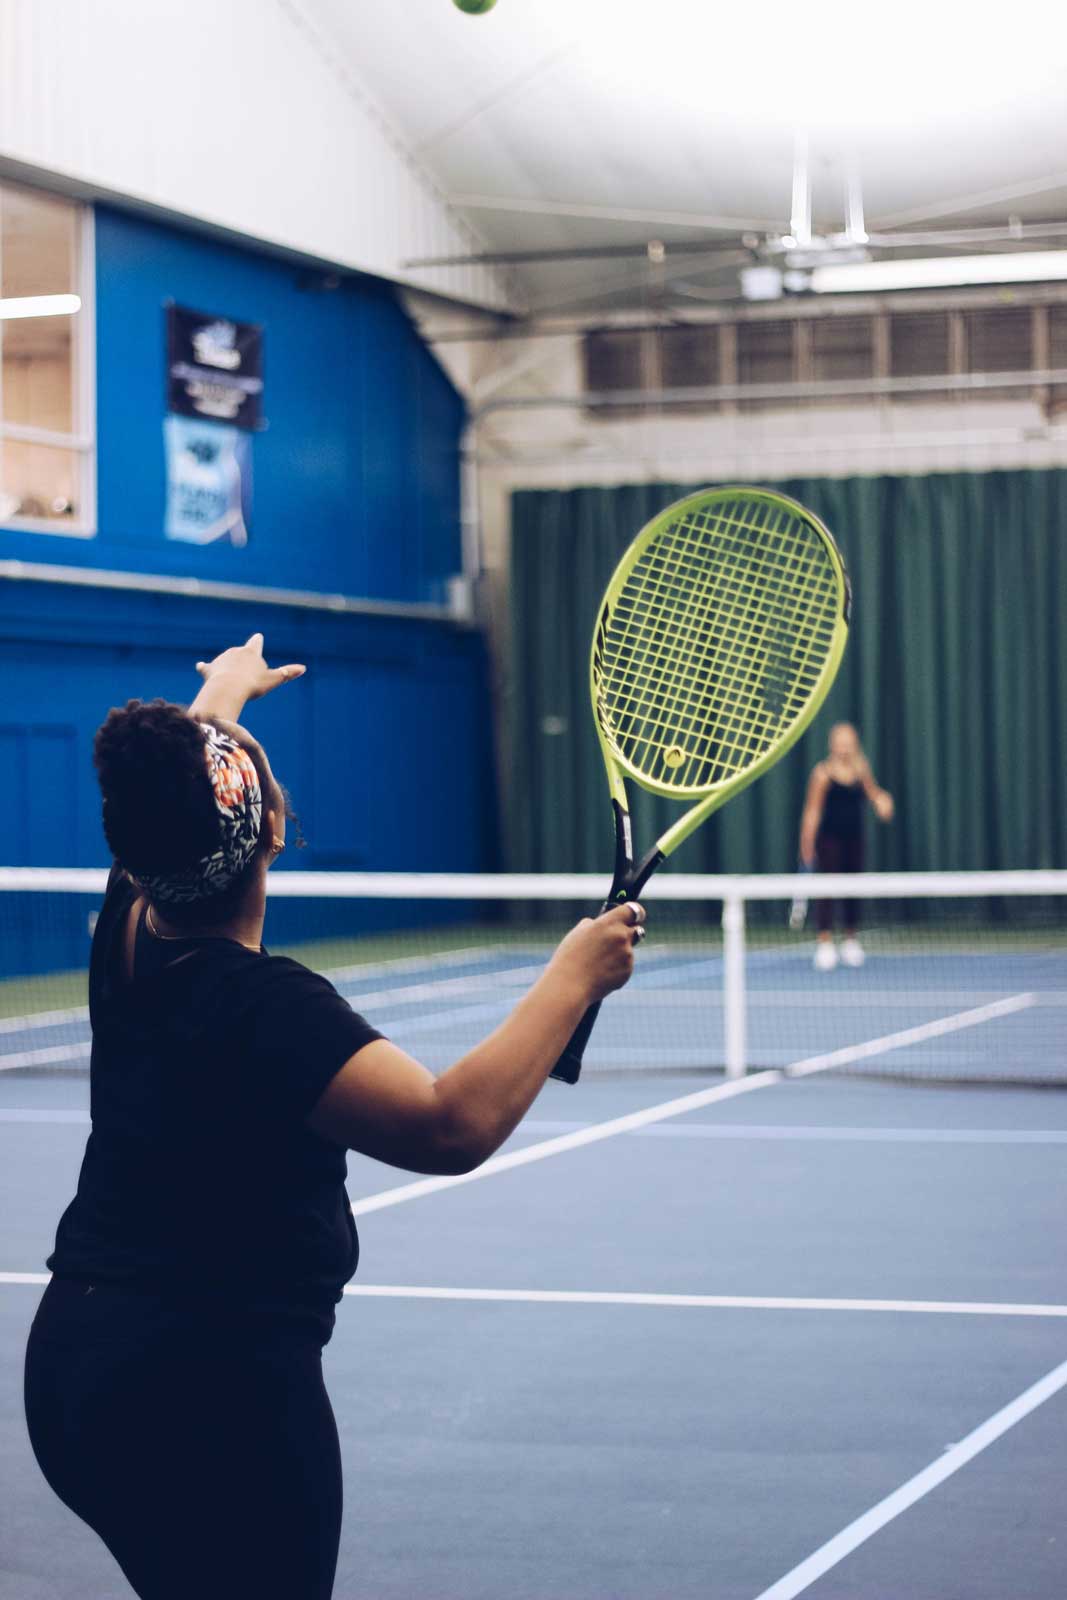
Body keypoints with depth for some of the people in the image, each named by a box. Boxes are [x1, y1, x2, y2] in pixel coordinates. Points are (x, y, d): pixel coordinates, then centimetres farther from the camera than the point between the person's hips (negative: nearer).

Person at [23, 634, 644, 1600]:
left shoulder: (128, 941, -1)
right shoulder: (266, 1007, -24)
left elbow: (169, 802, 21)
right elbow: (451, 1125, -34)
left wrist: (223, 693, 40)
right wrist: (573, 978, -24)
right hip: (213, 1386, -8)